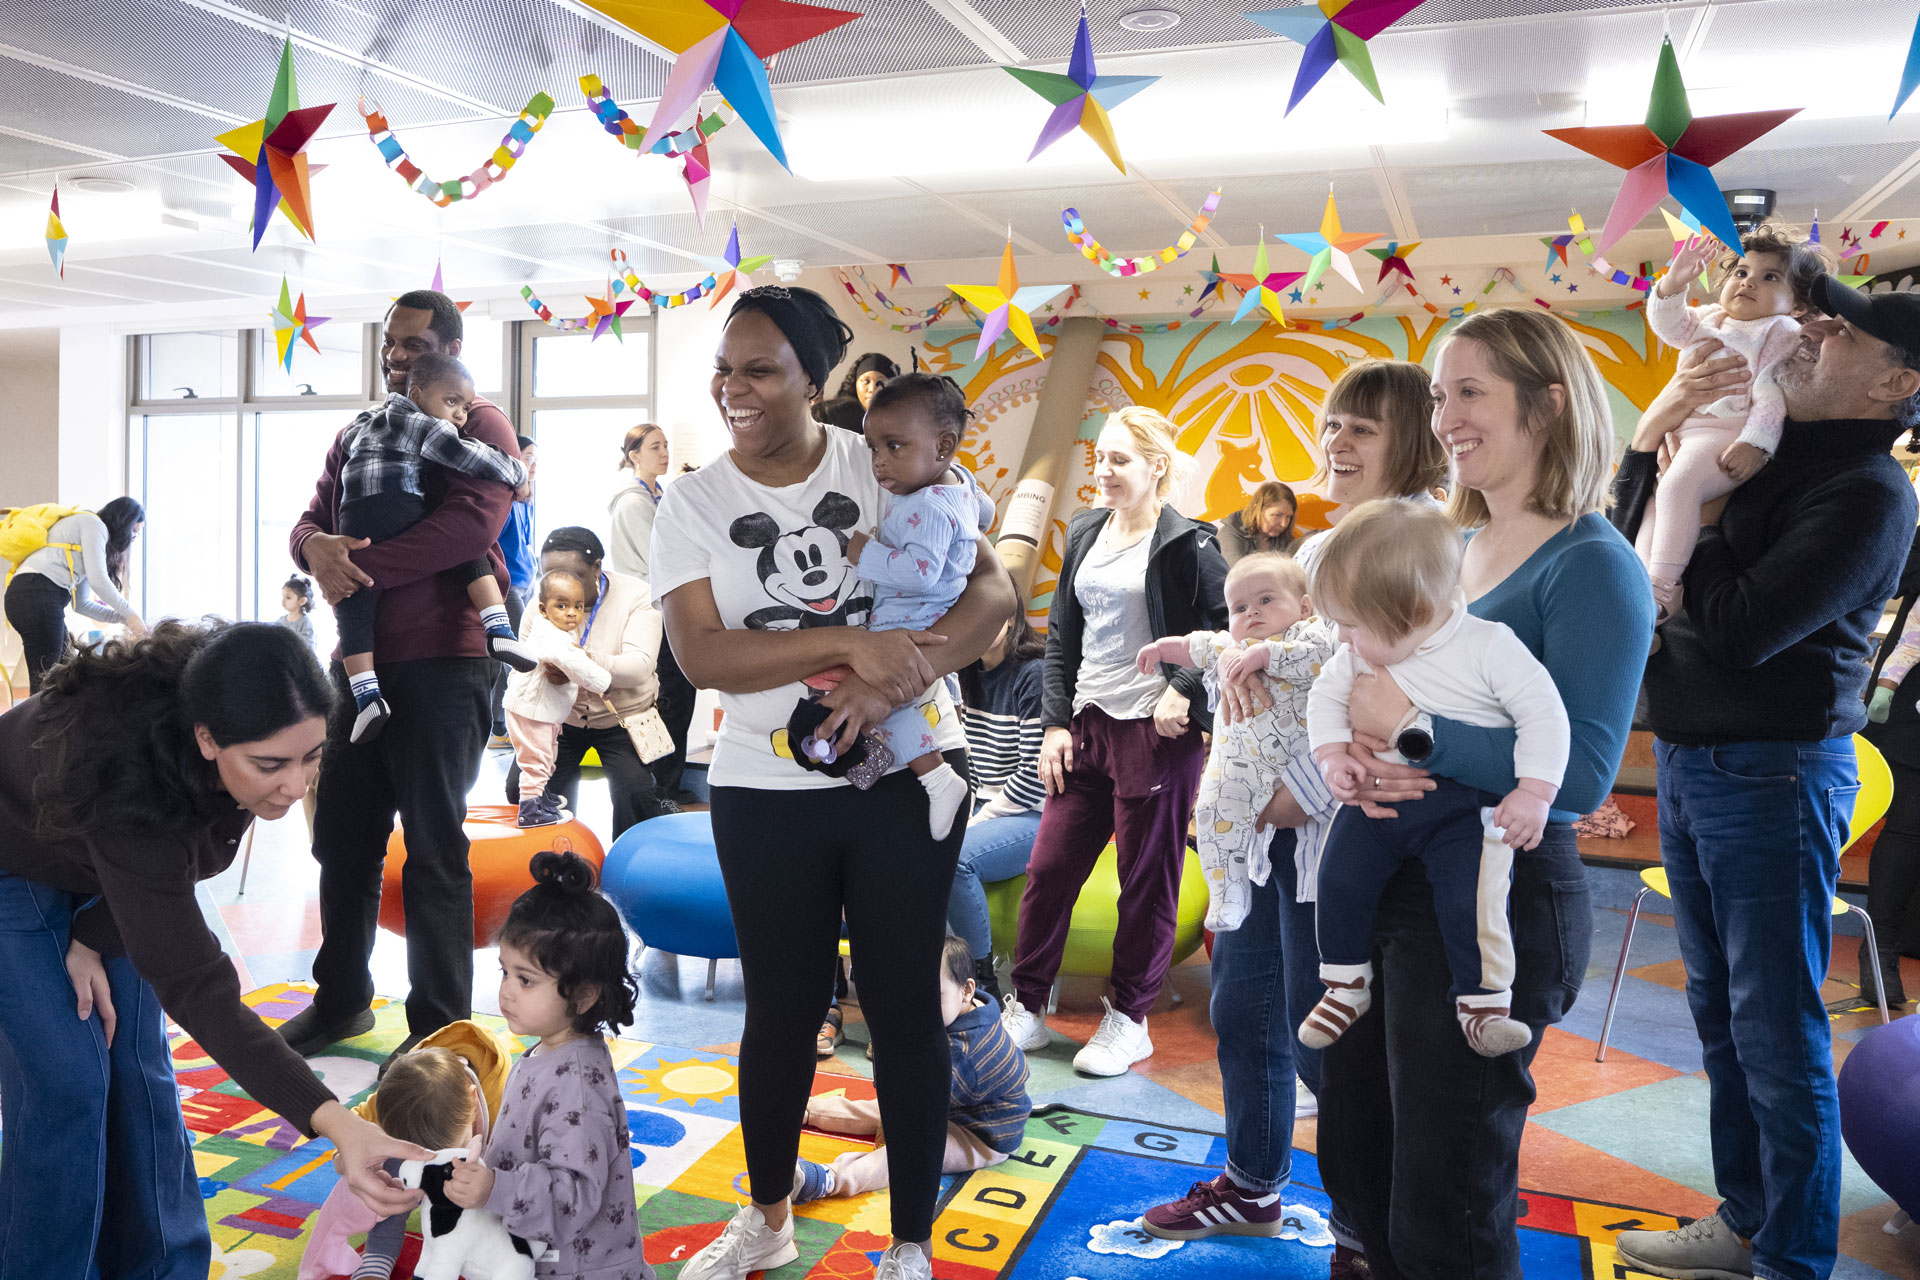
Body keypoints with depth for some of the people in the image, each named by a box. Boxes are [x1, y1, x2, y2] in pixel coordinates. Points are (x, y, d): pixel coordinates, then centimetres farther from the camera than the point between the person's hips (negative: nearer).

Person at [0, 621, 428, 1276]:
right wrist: (333, 1122, -51)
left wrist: (92, 937, -14)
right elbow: (191, 984, -44)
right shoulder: (127, 782, -45)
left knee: (138, 1063, 1)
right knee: (67, 1079, -12)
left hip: (117, 870, 5)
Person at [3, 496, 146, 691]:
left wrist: (122, 619, 18)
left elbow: (83, 603, 27)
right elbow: (97, 580, -8)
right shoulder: (94, 524, 4)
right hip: (36, 594, -10)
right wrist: (130, 614, -1)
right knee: (44, 680, -14)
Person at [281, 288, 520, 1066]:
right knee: (342, 835, 13)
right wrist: (315, 546, -11)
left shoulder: (479, 425, -4)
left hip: (444, 662, -7)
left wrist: (360, 564, -18)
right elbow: (311, 519, 14)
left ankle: (440, 1023, 10)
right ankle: (341, 998, 30)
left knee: (434, 846, -1)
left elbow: (472, 522, -20)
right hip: (361, 659, 7)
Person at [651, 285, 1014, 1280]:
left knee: (904, 1004, 6)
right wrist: (852, 643, -24)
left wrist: (905, 672, -24)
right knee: (781, 1008, 13)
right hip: (767, 789, 1)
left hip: (905, 773, -1)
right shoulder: (694, 503, 0)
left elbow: (991, 590, -7)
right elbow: (700, 653, -13)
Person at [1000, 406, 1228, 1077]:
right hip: (1087, 726, 6)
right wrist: (1057, 721, 7)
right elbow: (1062, 637, 14)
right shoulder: (1085, 533, 13)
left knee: (1147, 881, 4)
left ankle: (1128, 1020, 19)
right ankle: (1027, 1008, 20)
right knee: (1048, 869, 6)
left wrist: (1183, 690, -16)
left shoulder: (1186, 544, -6)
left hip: (1157, 731, -6)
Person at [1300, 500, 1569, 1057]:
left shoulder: (1489, 647, -16)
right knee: (1339, 880, 0)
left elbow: (1543, 712, -13)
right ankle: (1346, 985, 19)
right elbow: (1326, 695, 12)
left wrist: (1533, 793, -19)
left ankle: (1484, 1002, 4)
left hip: (1466, 807, -5)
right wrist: (1332, 753, -6)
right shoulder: (1359, 655, -1)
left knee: (1470, 899, -18)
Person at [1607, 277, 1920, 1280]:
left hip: (1771, 775, -9)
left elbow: (1741, 629, -23)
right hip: (1687, 763, 9)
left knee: (1777, 1034, 0)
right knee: (1720, 1012, 17)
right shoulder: (1761, 452, 11)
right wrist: (1653, 439, 0)